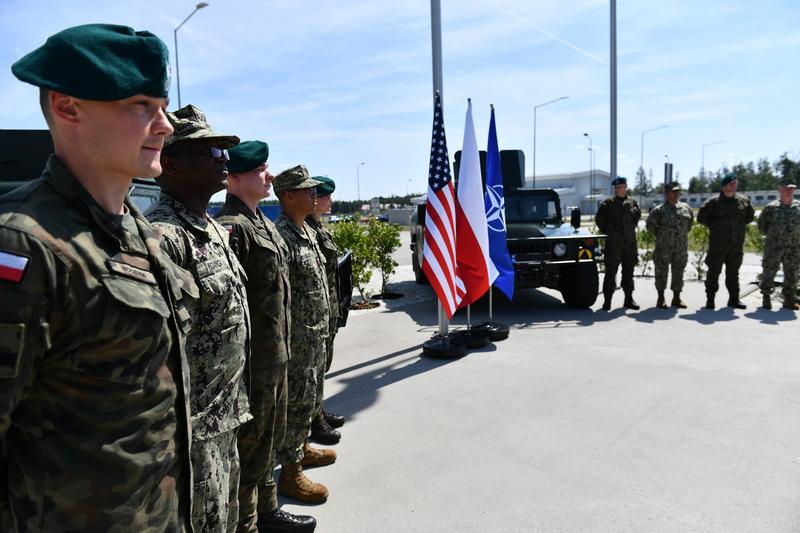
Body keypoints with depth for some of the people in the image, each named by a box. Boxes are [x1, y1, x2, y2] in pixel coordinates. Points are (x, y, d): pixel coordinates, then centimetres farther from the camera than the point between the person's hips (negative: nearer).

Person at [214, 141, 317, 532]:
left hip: (276, 354, 10)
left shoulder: (263, 223, 14)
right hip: (253, 359, -10)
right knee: (248, 443, 5)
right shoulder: (231, 226, -17)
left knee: (269, 438, 21)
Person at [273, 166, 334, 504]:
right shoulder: (281, 236, -19)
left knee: (307, 398, 21)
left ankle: (301, 448, 39)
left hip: (315, 334, 9)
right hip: (297, 337, -9)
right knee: (296, 401, 1)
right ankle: (290, 473, 15)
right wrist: (291, 337, -21)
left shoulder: (307, 232, 11)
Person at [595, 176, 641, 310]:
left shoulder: (632, 202, 7)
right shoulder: (608, 203, -1)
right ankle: (607, 300, 3)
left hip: (630, 243, 3)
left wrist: (631, 229, 11)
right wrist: (608, 232, 1)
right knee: (611, 272, -2)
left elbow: (637, 216, 20)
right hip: (613, 243, -3)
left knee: (628, 272, 11)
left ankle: (629, 299, 20)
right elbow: (599, 219, 1)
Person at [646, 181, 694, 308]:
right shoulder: (659, 210, -7)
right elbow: (650, 224, -2)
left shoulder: (686, 208, 7)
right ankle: (661, 299, 11)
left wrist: (684, 233, 16)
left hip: (681, 247, 4)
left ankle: (676, 298, 18)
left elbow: (690, 221, 22)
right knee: (661, 272, 1)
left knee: (678, 272, 9)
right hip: (664, 247, -4)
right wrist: (659, 235, 1)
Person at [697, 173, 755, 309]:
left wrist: (740, 225, 11)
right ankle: (710, 299, 6)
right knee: (714, 271, -1)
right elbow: (701, 217, 0)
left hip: (737, 243, 4)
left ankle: (734, 299, 18)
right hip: (718, 243, -4)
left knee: (733, 272, 11)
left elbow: (750, 216, 22)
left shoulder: (744, 200, 7)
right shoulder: (714, 202, -6)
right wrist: (713, 226, 0)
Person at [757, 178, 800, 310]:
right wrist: (771, 235, 3)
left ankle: (789, 299, 17)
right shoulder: (771, 207, -3)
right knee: (769, 271, 1)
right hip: (774, 246, -3)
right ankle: (766, 298, 11)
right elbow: (762, 224, 6)